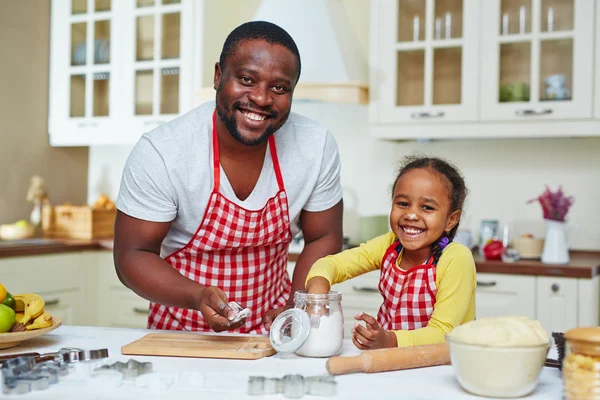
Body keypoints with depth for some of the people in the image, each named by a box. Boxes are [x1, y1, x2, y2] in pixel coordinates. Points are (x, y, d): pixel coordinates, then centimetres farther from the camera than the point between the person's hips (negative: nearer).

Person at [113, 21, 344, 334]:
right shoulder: (159, 152, -18)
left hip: (271, 329, 1)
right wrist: (199, 297, -28)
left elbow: (323, 239, 2)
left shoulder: (317, 145, -10)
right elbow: (132, 256, -12)